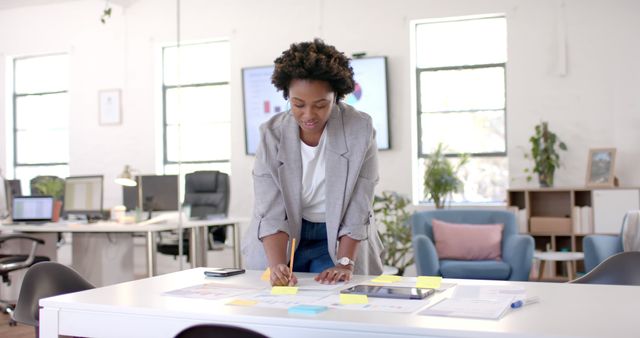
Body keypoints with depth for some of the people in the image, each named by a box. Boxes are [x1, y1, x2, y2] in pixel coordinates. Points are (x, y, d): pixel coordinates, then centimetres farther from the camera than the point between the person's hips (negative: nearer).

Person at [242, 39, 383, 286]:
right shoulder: (272, 134, -14)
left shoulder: (360, 130, -17)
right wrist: (277, 265, -31)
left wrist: (345, 263, -22)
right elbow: (270, 212, -18)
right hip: (285, 240, 1)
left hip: (340, 240, -1)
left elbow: (358, 210, -15)